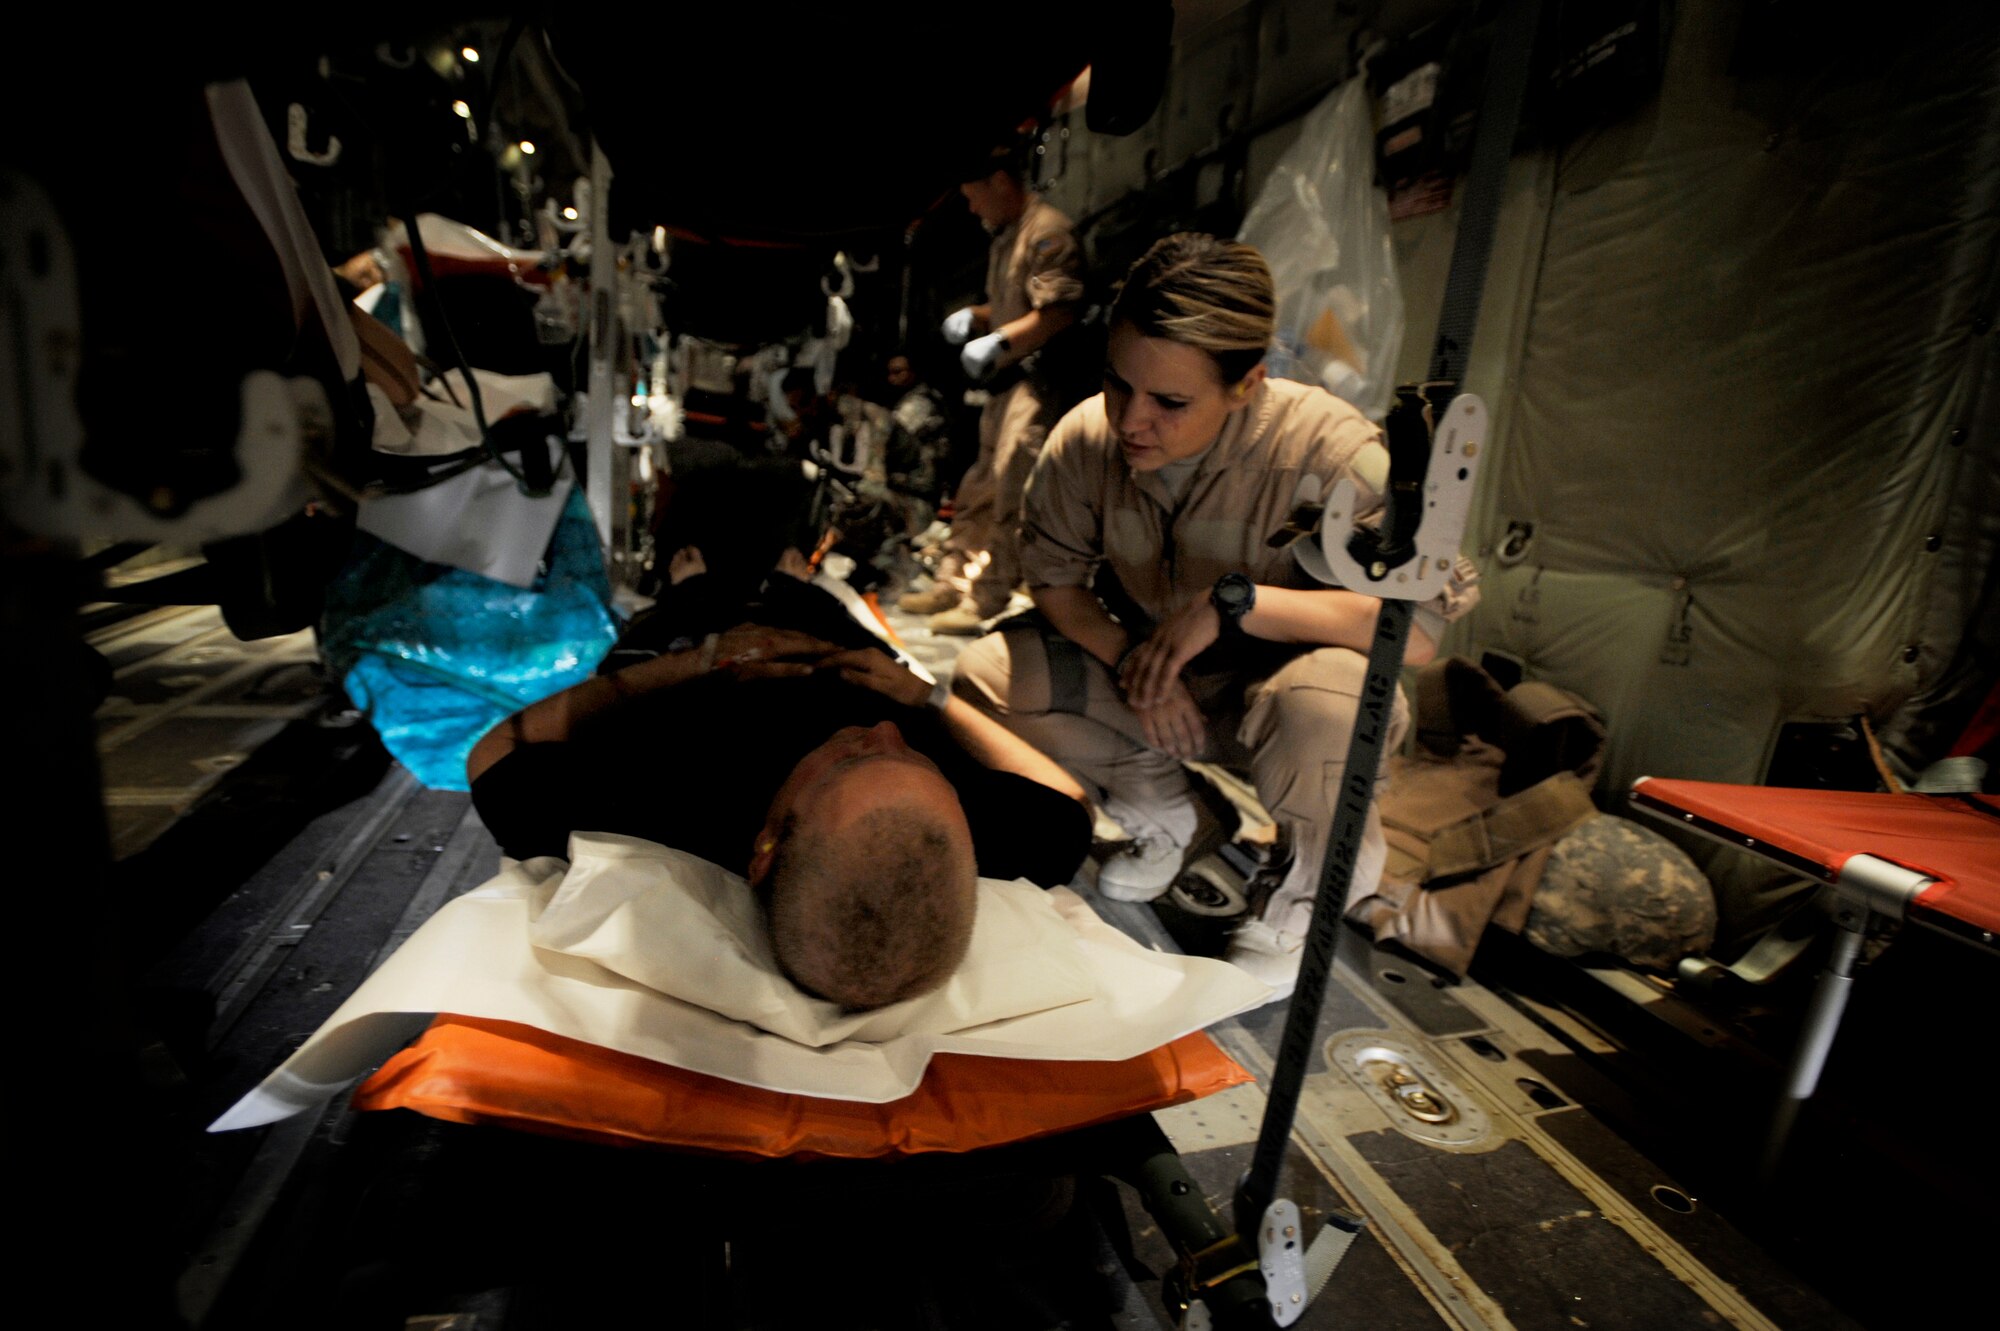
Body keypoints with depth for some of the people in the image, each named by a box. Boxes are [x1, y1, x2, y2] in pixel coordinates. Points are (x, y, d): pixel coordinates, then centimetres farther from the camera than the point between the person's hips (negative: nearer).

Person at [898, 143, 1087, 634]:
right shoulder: (1005, 238, 21)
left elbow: (1059, 311, -20)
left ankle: (986, 600, -5)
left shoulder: (1048, 231, -10)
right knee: (977, 487, 12)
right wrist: (974, 317, 11)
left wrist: (998, 341, -23)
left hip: (1039, 379, -10)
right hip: (1007, 379, 10)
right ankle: (953, 581, 20)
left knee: (1009, 494, -11)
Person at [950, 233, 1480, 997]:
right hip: (1144, 681, 4)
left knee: (1325, 703, -39)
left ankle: (1300, 896, -4)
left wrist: (1233, 601, -37)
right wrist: (1132, 661, -20)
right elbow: (1054, 576, -3)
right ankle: (1155, 804, 11)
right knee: (986, 676, -14)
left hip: (1268, 690, -4)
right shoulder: (1086, 436, -14)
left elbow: (1424, 624, -31)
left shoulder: (1325, 447, -27)